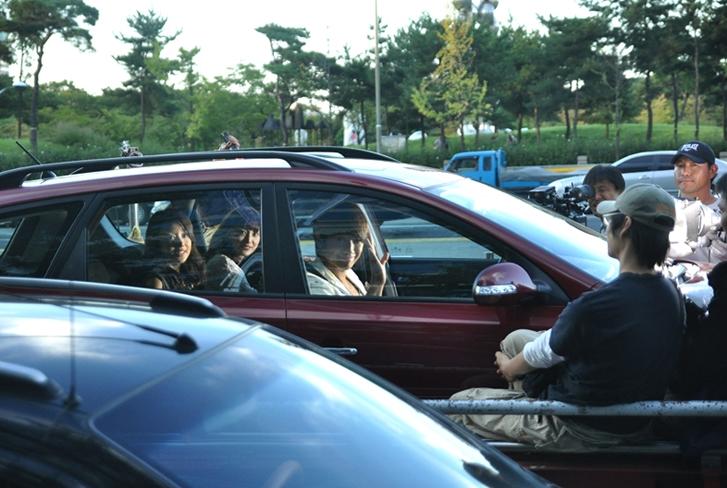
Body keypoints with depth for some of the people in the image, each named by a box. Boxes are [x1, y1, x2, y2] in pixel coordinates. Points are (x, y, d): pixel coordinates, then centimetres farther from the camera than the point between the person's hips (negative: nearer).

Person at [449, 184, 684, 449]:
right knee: (516, 339, 21)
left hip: (579, 432, -8)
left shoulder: (593, 306, -32)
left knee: (459, 403, 9)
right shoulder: (672, 295, -8)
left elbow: (540, 356, -12)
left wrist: (509, 367, 13)